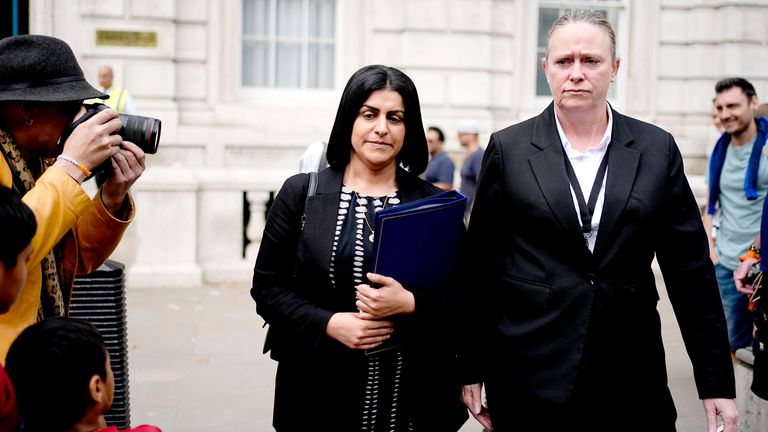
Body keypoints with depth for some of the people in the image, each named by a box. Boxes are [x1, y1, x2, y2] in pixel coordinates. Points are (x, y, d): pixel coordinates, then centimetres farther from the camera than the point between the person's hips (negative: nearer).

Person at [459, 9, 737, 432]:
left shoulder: (657, 149, 2)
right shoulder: (508, 149, -1)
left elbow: (690, 271, 4)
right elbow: (480, 268, 2)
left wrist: (717, 383, 4)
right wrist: (470, 369, 3)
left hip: (632, 382, 1)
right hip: (529, 381, -1)